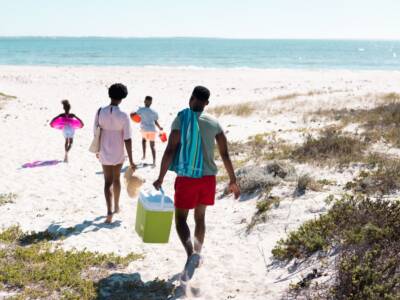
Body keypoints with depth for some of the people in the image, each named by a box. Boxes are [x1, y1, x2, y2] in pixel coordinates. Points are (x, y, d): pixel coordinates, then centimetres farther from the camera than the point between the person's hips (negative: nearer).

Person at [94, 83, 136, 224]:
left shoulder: (100, 111, -9)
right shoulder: (124, 116, -16)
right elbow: (127, 139, -16)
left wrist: (97, 149, 17)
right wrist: (131, 160, -10)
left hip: (104, 153, 1)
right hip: (118, 154, 0)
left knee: (108, 182, 6)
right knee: (116, 179, 20)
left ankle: (110, 212, -10)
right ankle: (116, 206, 36)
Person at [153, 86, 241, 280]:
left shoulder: (180, 120, -9)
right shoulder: (214, 124, 2)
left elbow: (170, 151, -16)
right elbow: (225, 155, 3)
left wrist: (160, 178, -11)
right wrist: (233, 181, 12)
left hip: (186, 178, -4)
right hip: (208, 177, 4)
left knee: (180, 219, 5)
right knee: (200, 217, 21)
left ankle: (191, 254, -18)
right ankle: (197, 254, 28)